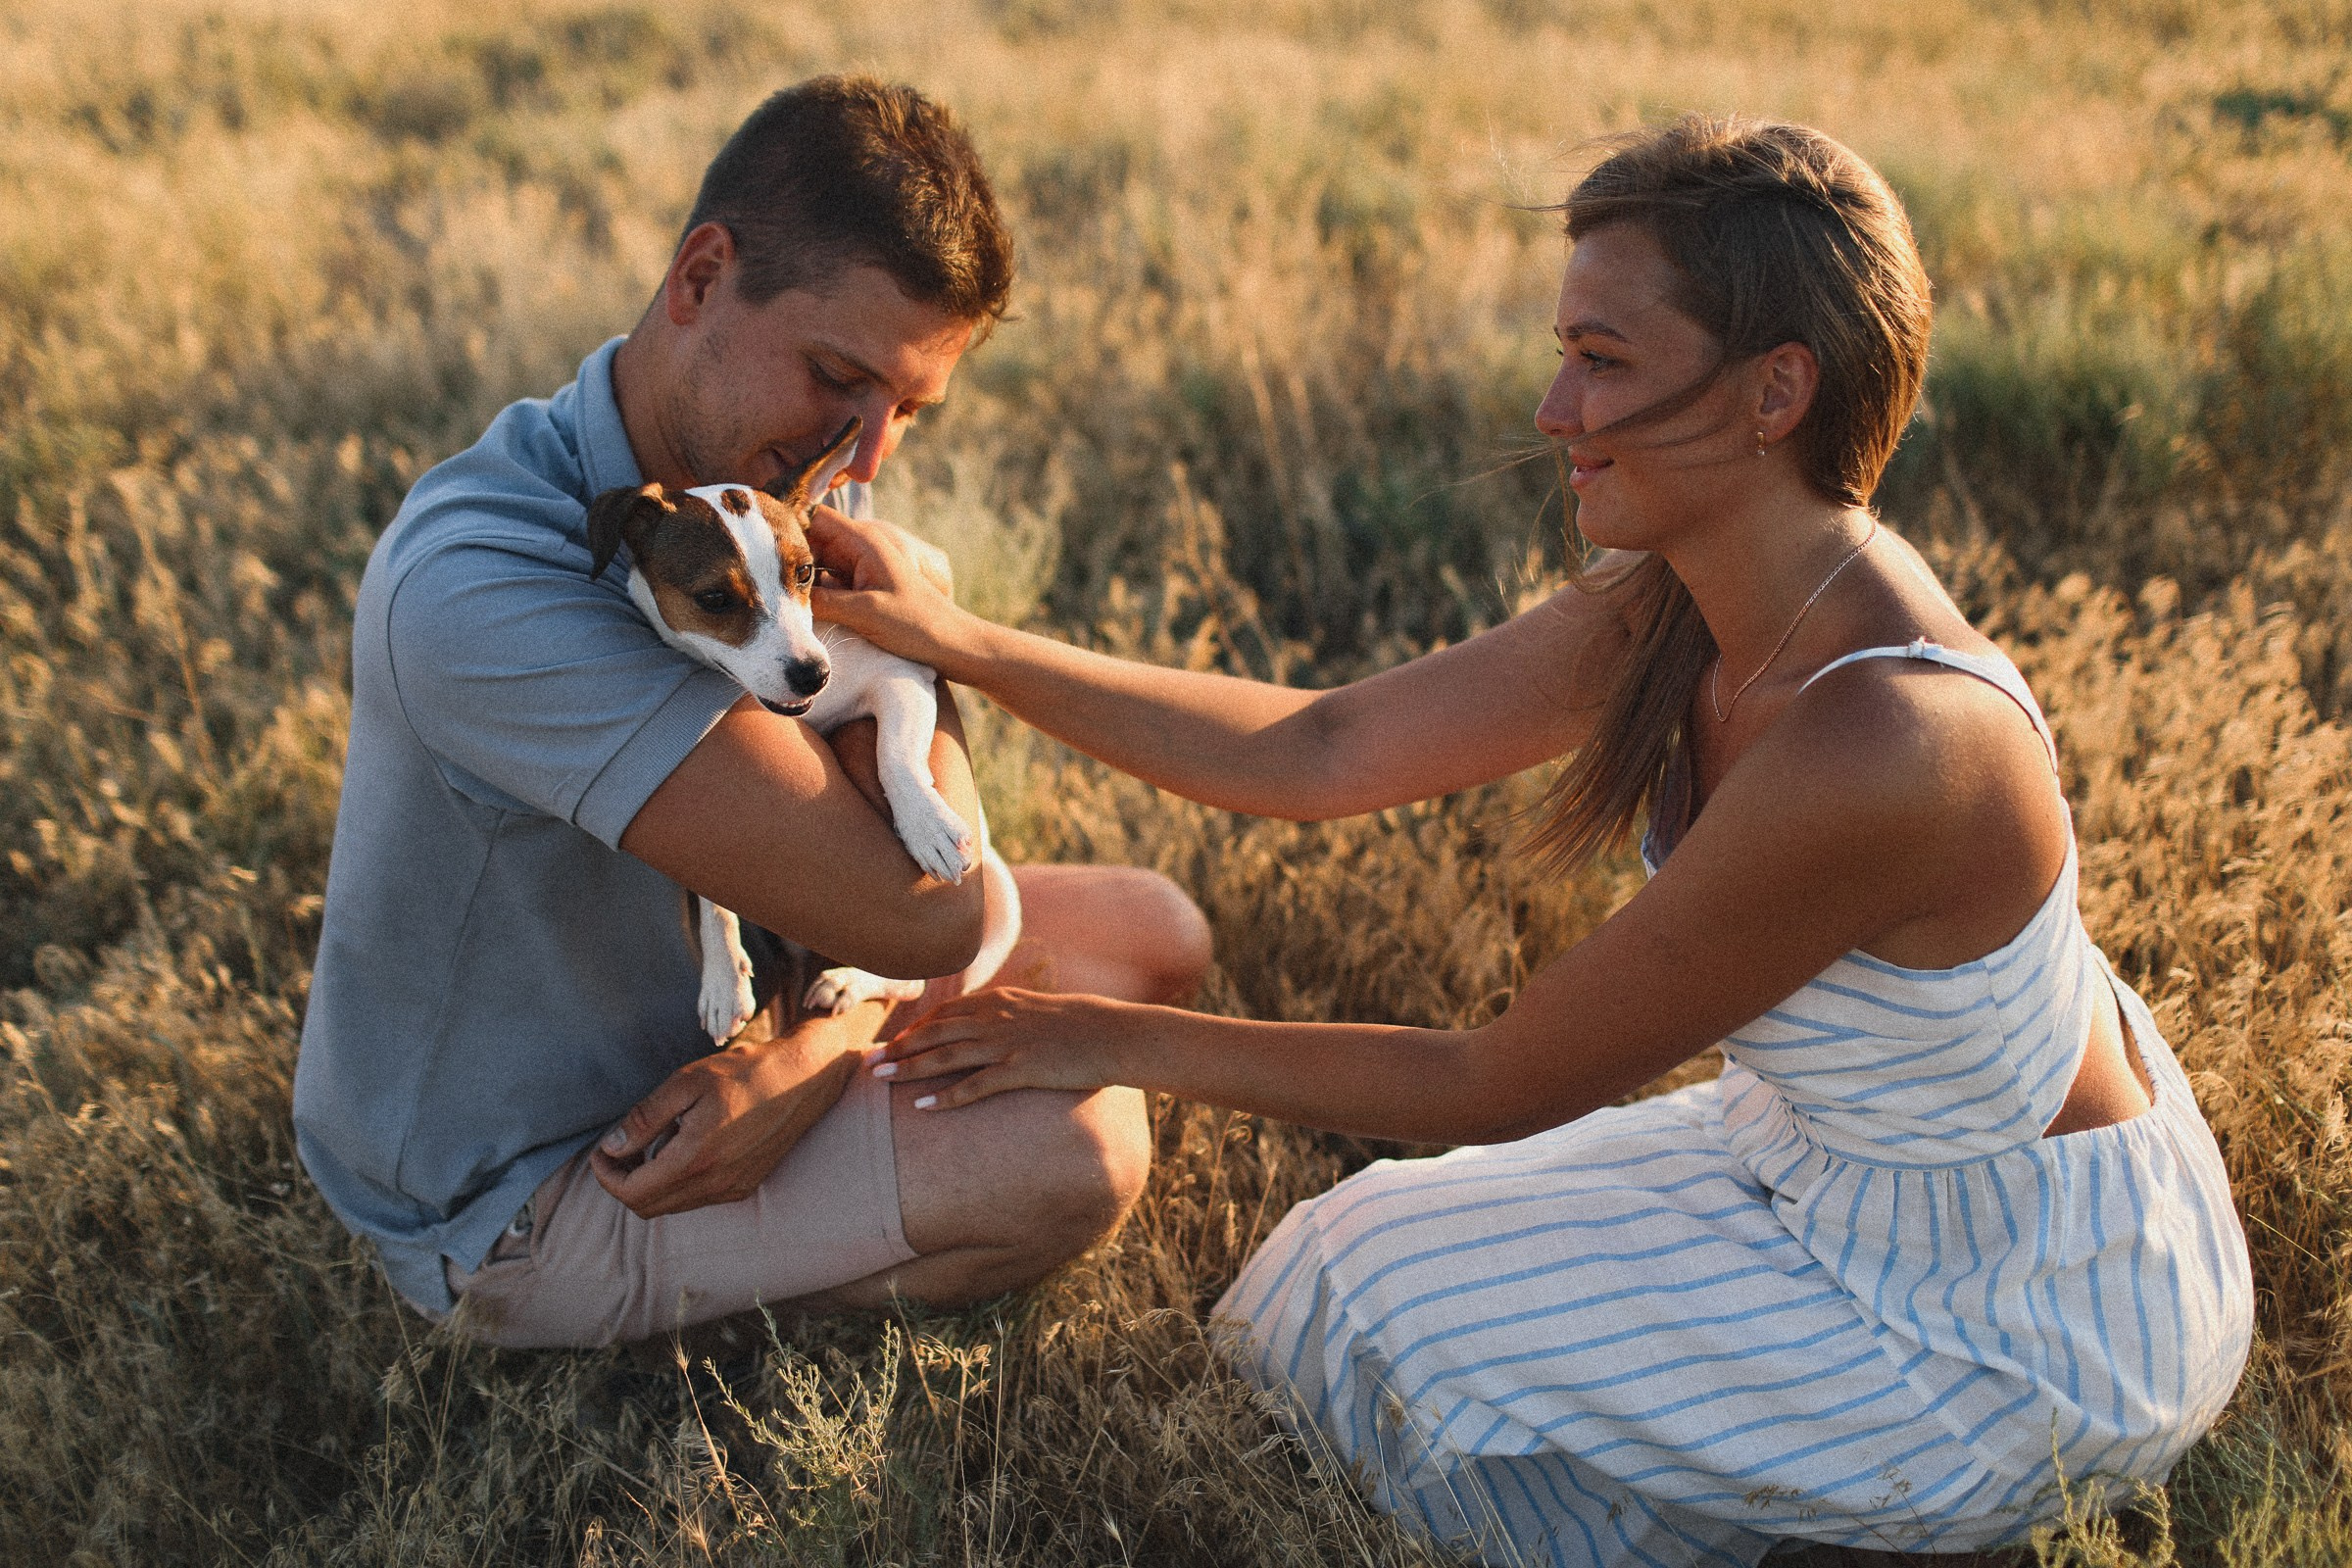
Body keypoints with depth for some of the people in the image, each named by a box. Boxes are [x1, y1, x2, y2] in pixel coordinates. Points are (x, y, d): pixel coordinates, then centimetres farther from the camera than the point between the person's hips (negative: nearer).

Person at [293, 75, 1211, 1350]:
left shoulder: (780, 477, -7)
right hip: (516, 1195, -8)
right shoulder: (483, 586, -36)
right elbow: (925, 914, -37)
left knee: (1151, 936, 6)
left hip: (707, 1005, 8)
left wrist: (817, 1048, -25)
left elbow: (949, 869, -5)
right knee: (1076, 1145, -24)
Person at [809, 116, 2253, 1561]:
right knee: (1383, 1255, 13)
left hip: (2041, 1318, -8)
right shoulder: (1674, 611, -11)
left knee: (1403, 1314, -7)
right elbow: (1320, 751, -7)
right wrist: (958, 641, -12)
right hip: (1887, 1170, 8)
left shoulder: (1873, 746, -37)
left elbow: (1497, 1089, -27)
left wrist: (1125, 1042, -18)